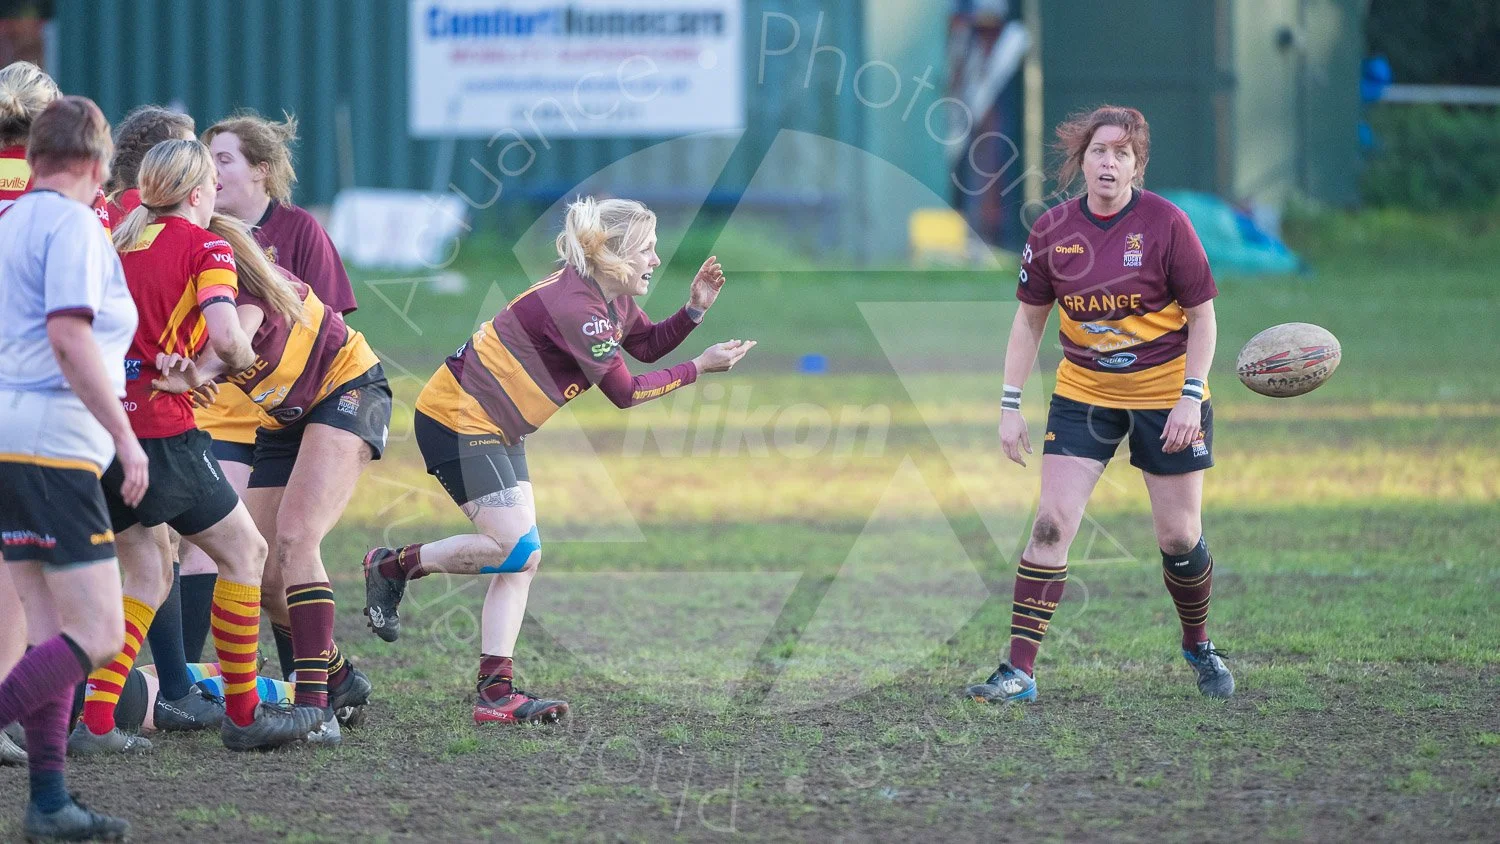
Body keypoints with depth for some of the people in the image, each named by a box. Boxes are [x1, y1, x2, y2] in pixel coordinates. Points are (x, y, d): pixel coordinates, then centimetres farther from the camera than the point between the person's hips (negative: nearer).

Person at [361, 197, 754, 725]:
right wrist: (699, 368, -11)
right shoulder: (575, 306, -24)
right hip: (458, 419, -10)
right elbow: (624, 391, -18)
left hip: (496, 428, 10)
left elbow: (648, 345, 20)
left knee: (522, 557, 3)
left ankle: (496, 692, 0)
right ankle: (392, 566, 2)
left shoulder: (613, 301, 5)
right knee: (513, 548, -16)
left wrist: (694, 309, 3)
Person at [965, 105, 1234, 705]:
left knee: (1179, 536, 3)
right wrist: (1011, 405, -1)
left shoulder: (1165, 224, -13)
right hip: (1083, 394, 2)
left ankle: (1199, 647, 31)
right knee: (1051, 524, -10)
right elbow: (1029, 319, 5)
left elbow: (1202, 315, -7)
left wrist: (1191, 398, -15)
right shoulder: (1053, 231, -5)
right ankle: (1019, 672, -10)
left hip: (1165, 392, -2)